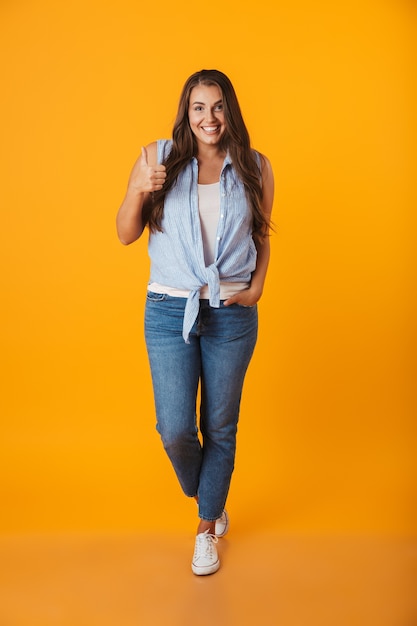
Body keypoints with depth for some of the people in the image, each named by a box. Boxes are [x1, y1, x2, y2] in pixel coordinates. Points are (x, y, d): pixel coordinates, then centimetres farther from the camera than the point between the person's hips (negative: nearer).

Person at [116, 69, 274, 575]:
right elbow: (126, 235, 1)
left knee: (220, 426, 11)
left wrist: (257, 287, -2)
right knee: (175, 429, 0)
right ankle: (206, 497, 36)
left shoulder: (254, 167, 3)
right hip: (169, 310, 0)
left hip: (233, 315, 1)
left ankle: (207, 526, 34)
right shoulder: (159, 157, -1)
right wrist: (138, 190, -16)